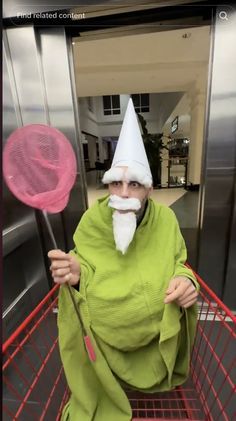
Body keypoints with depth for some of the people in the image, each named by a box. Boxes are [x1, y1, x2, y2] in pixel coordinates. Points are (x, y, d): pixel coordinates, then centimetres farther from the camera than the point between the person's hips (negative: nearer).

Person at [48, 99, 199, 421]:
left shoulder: (165, 219, -15)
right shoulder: (92, 220, -17)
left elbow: (178, 264, -5)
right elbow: (87, 271, -10)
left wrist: (185, 280, -28)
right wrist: (76, 275, -34)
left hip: (156, 321, 2)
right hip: (105, 322, 0)